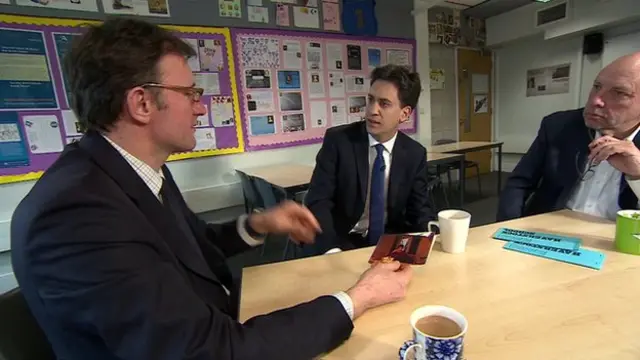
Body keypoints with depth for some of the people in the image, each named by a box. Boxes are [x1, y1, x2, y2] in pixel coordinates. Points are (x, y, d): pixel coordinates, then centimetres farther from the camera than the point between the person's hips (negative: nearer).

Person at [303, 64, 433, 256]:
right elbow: (318, 201, -15)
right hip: (342, 242, -3)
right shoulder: (337, 139, -11)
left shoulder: (415, 154, -1)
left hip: (390, 243, 4)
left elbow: (419, 209, 3)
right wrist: (331, 249, -30)